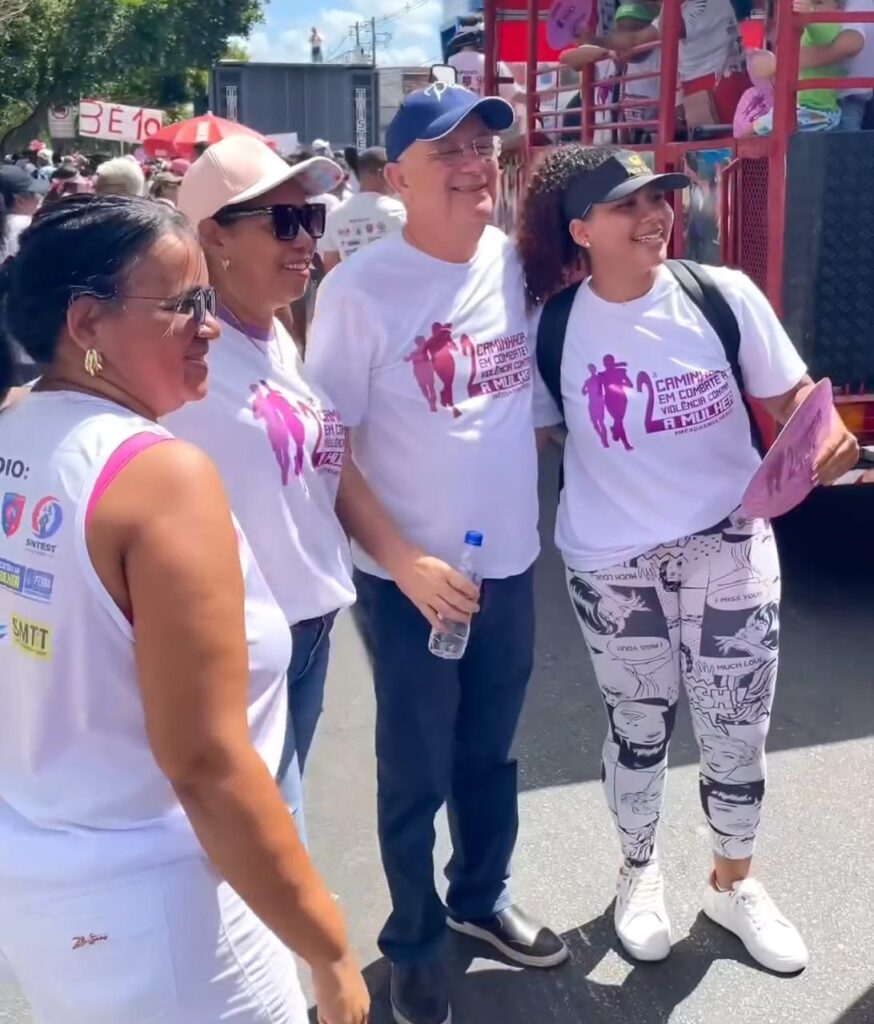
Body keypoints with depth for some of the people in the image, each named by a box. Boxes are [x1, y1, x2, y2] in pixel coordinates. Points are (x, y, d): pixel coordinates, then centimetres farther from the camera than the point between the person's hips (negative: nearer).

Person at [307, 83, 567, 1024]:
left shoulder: (521, 263, -1)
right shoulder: (361, 289, -15)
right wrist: (405, 560, -19)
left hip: (510, 562, 5)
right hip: (409, 578, -4)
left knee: (489, 752, 21)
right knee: (416, 773, 11)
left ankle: (481, 897, 45)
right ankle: (413, 943, 35)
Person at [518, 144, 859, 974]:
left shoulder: (724, 294, -8)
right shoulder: (553, 328, -7)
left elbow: (791, 394, -2)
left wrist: (828, 440, -21)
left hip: (729, 546, 1)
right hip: (611, 565, 0)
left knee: (739, 730, 12)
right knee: (638, 728, 15)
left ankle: (734, 883, 39)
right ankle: (639, 874, 42)